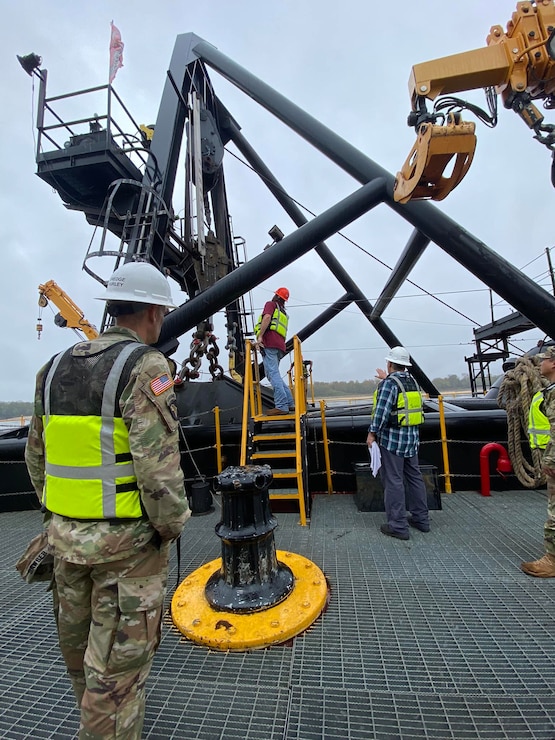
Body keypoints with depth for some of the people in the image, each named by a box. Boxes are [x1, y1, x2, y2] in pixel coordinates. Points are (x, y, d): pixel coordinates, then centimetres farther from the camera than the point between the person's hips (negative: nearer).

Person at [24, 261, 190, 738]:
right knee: (118, 663, 11)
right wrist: (171, 525, -10)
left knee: (79, 646, 28)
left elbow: (37, 456, 11)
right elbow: (157, 464, -25)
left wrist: (59, 515, 20)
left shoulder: (56, 367, 5)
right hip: (126, 539, -8)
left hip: (65, 536, 8)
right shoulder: (145, 365, -18)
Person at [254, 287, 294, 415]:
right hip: (280, 345, 8)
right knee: (275, 374, 14)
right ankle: (290, 403, 10)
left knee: (273, 373, -12)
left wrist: (260, 336, -17)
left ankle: (281, 406, -18)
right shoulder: (284, 313, 32)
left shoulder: (270, 304, 9)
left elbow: (267, 318, -12)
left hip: (269, 342, -8)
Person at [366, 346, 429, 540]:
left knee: (393, 481, -2)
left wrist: (372, 432, -14)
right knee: (414, 477, 16)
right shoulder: (412, 381, 9)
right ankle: (421, 519, 28)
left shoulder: (389, 383, -14)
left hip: (392, 438, -8)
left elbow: (382, 411, -21)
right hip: (412, 437, 8)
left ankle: (398, 526, 4)